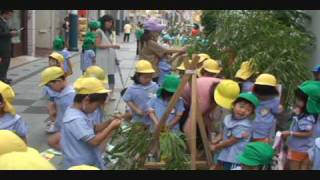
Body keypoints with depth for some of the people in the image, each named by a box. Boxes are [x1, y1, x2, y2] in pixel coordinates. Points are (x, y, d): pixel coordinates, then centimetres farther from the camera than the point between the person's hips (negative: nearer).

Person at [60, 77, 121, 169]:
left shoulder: (74, 112, 3)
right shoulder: (76, 120, -29)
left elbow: (91, 130, 10)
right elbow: (94, 141, -29)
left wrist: (109, 123, -2)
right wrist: (111, 127, -19)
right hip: (80, 165, -10)